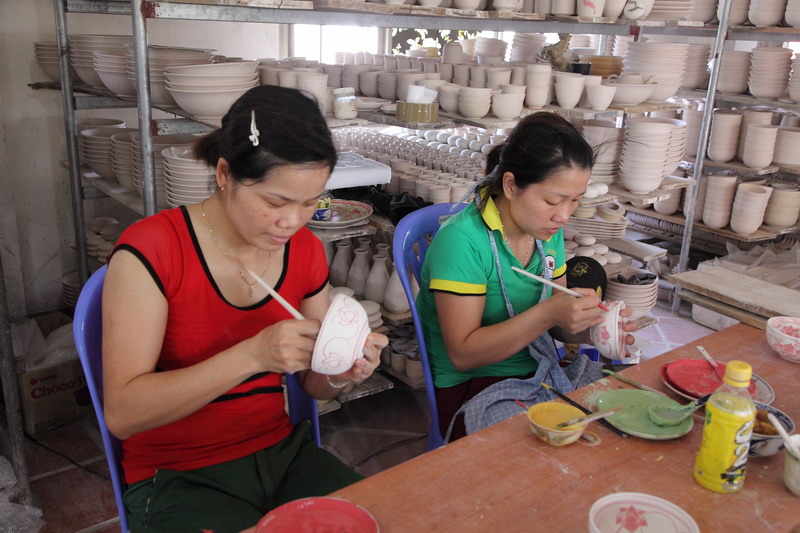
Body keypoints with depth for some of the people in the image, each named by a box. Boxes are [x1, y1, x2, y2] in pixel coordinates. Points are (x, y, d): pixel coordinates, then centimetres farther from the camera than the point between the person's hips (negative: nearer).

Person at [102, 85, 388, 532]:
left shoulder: (307, 250, -1)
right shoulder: (150, 249, -16)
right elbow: (122, 414, -22)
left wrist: (343, 372, -15)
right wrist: (252, 355, -32)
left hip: (282, 451, 5)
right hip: (178, 478, -4)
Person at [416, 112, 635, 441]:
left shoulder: (548, 232, 5)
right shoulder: (462, 239, -19)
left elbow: (555, 323, 14)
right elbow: (463, 354, -19)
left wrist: (586, 328, -9)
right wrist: (547, 314, -27)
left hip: (544, 376, 7)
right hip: (474, 388, -7)